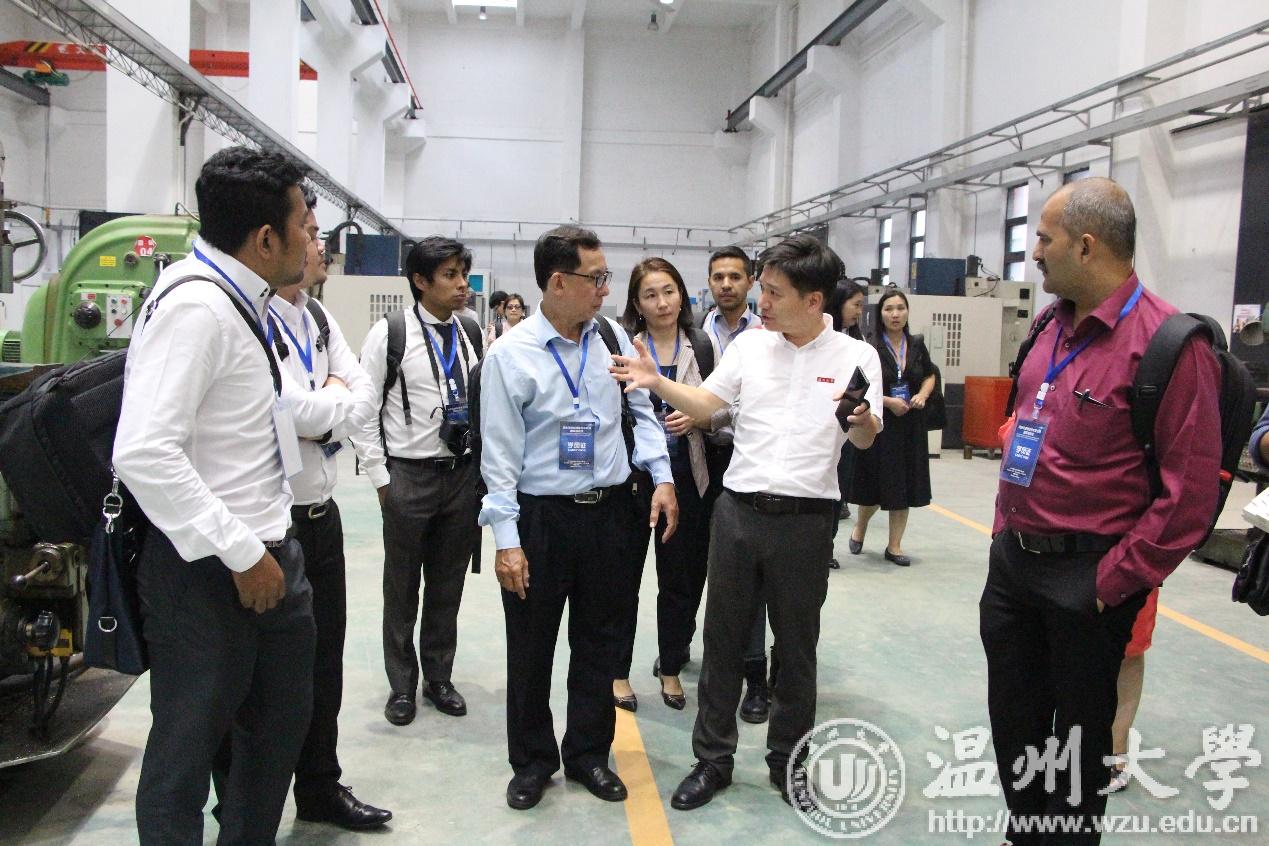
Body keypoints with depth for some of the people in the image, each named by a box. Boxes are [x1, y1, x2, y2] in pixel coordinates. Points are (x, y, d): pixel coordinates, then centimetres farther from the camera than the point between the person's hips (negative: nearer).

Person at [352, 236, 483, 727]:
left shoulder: (474, 335, 4)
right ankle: (401, 685, 26)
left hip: (464, 473, 3)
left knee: (448, 586, 14)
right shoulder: (389, 334, -8)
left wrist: (486, 472, 5)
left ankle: (439, 678, 30)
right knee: (402, 588, 10)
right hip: (408, 475, -3)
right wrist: (381, 479, -7)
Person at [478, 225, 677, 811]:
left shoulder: (613, 339, 3)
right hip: (541, 516, -3)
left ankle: (588, 754, 34)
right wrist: (506, 538, -13)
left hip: (611, 511, 4)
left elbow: (642, 410, 11)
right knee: (531, 648, 10)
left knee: (599, 642, 15)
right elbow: (500, 453, -10)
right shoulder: (511, 355, -10)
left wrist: (662, 476, -1)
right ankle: (532, 761, 30)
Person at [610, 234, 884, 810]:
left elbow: (868, 440, -5)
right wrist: (656, 382, -9)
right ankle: (713, 758, 25)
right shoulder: (749, 345, 5)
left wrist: (863, 421, -27)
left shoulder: (855, 356, -3)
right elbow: (705, 404, 6)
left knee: (796, 645, 12)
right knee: (723, 637, 10)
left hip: (805, 519, -2)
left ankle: (788, 760, 31)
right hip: (739, 508, 2)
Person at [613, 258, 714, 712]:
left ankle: (671, 667, 28)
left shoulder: (701, 345, 4)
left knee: (682, 576, 10)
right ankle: (618, 671, 23)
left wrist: (697, 417, -11)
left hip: (685, 474, 2)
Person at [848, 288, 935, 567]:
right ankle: (860, 528, 34)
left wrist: (922, 395, 0)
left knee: (905, 487, 7)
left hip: (911, 426, 4)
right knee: (875, 485, 5)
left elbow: (930, 376, 19)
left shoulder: (917, 346, 5)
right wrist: (887, 401, -19)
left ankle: (894, 546, 19)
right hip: (878, 425, -4)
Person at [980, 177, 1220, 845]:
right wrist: (1003, 527, 13)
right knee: (1014, 721, 19)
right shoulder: (1055, 329, 8)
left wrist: (1114, 582, -17)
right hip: (1012, 559, 8)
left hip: (1084, 580, -7)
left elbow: (1189, 493, -20)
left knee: (1079, 734, 11)